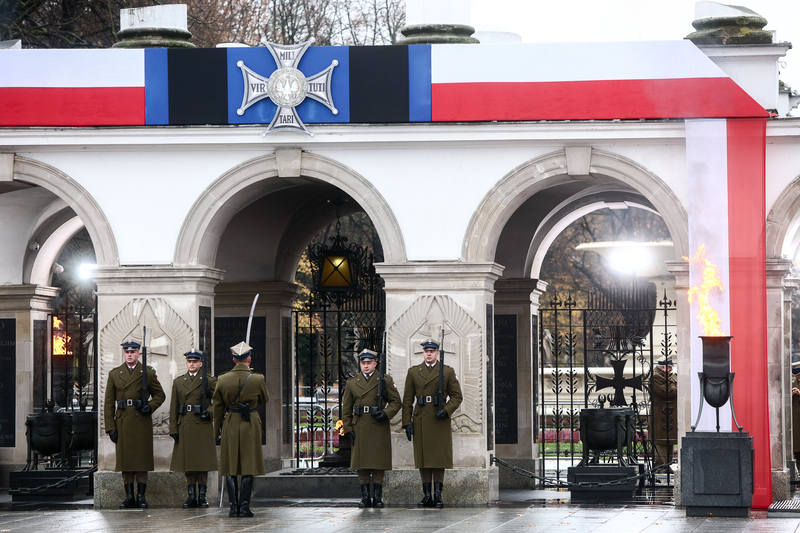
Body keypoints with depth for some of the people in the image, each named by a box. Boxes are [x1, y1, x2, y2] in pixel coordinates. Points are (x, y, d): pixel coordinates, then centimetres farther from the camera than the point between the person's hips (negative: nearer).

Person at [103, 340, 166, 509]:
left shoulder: (148, 373, 6)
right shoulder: (114, 374, 9)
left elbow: (160, 395, 13)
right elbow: (109, 403, 7)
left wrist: (151, 406, -9)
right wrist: (110, 427, 0)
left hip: (142, 421, -1)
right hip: (123, 421, 1)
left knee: (142, 458, -2)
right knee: (125, 458, 1)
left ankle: (141, 496, 2)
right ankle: (129, 496, 6)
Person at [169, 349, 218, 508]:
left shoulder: (209, 381, 2)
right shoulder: (178, 382, 10)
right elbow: (174, 408, 9)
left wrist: (209, 412, -13)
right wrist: (173, 429, 2)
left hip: (203, 426, -3)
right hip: (184, 427, 3)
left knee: (203, 461, -2)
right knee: (188, 461, 3)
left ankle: (202, 495, 3)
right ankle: (191, 496, 9)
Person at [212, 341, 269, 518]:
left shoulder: (222, 380, -3)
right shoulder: (257, 379, -9)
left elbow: (218, 407, 4)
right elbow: (264, 400, 9)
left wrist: (218, 429, 15)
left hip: (230, 425, 1)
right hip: (251, 425, -1)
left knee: (230, 469, 6)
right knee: (249, 467, 3)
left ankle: (234, 507, 2)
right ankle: (245, 506, -2)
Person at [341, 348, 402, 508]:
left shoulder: (385, 381, 5)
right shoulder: (352, 383, 10)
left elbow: (396, 402, 6)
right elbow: (346, 409, 11)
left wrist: (386, 414, -11)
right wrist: (348, 429, 3)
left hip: (379, 428, -2)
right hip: (360, 428, 2)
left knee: (378, 462, -2)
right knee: (361, 464, 0)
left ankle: (378, 496, 4)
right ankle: (365, 496, 5)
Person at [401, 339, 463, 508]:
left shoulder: (448, 372, 6)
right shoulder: (413, 372, 10)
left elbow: (456, 396, 6)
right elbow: (407, 400, 8)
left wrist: (447, 410, -12)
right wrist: (407, 423, 1)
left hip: (440, 421, -1)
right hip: (421, 421, 1)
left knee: (439, 458, -3)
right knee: (423, 458, 1)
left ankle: (438, 496, 0)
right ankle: (426, 496, 6)